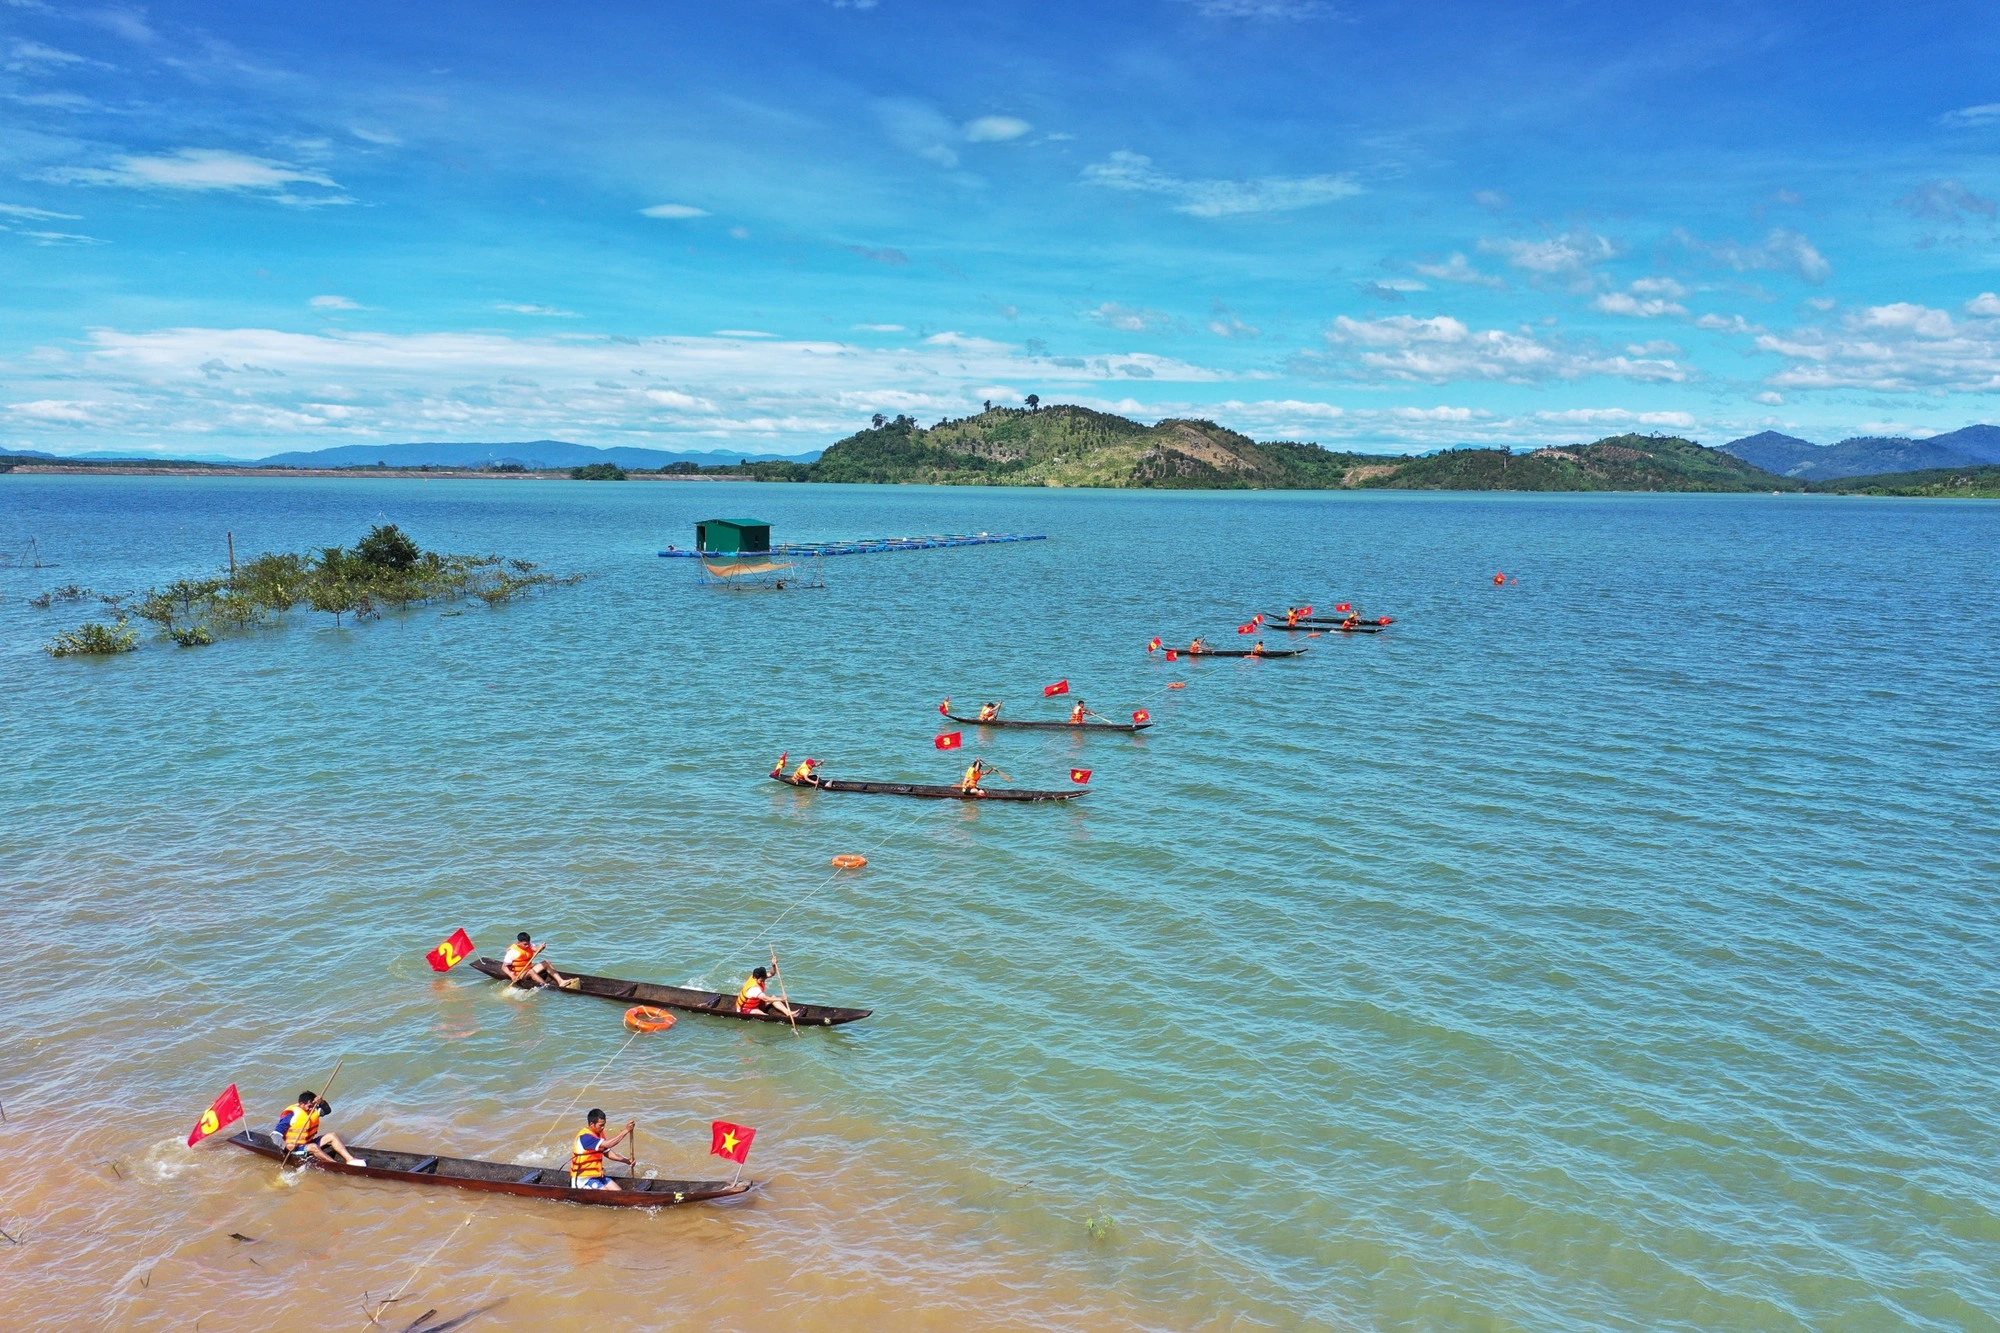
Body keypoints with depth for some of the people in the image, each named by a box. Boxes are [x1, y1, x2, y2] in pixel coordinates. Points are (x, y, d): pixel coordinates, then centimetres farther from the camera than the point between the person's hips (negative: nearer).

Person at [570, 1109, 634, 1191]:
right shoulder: (584, 1137, -22)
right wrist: (626, 1130, -31)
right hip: (584, 1178, -9)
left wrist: (626, 1160, 0)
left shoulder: (599, 1134, 9)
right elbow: (607, 1144, -31)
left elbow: (607, 1152, 15)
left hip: (598, 1175, 9)